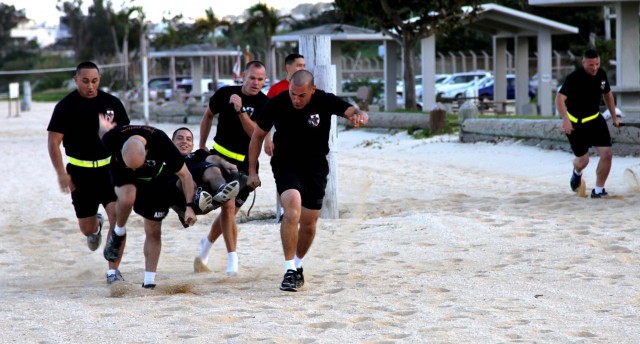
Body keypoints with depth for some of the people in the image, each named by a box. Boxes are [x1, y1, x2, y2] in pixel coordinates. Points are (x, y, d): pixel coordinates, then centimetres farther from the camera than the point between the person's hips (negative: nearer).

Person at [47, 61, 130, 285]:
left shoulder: (112, 103, 2)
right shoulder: (65, 106, -5)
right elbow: (53, 141, -5)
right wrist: (61, 173, -14)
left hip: (110, 168, 1)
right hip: (80, 172, -1)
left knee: (117, 215, -17)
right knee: (86, 228, 7)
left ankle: (113, 271, -8)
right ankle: (96, 226, 47)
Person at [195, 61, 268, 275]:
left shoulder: (264, 104, -7)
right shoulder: (225, 94, -5)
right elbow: (208, 115, 12)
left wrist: (241, 111, -30)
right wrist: (202, 146, 11)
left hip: (246, 163, 2)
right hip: (221, 157, -2)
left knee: (230, 211, 7)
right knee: (227, 206, -17)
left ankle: (206, 245, 35)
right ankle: (232, 260, -15)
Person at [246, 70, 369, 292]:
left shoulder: (325, 101, -17)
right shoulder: (276, 104, -16)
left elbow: (354, 112, -30)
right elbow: (258, 135, -2)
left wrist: (359, 116, -55)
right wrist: (252, 171, -3)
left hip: (316, 167, 2)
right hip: (286, 164, -2)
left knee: (309, 224, 8)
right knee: (292, 209, -26)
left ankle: (298, 265, 34)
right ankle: (290, 270, -21)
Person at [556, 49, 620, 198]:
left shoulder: (601, 74, -3)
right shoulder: (574, 78, -22)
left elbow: (607, 94, 16)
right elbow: (560, 98, -30)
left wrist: (614, 116, 16)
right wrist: (565, 119, -44)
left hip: (595, 119, 5)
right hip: (575, 123, -5)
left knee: (607, 154, -10)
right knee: (583, 160, 1)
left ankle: (598, 190, 8)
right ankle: (577, 172, 41)